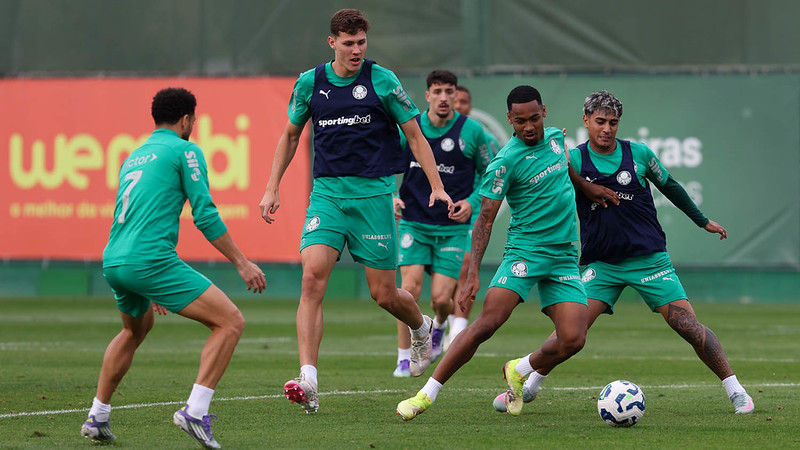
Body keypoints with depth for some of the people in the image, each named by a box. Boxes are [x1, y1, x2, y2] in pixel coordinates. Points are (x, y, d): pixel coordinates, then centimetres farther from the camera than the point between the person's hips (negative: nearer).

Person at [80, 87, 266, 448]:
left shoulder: (134, 156, 25)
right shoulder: (184, 151, 2)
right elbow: (205, 215, -6)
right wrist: (242, 263, 1)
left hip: (112, 261, 8)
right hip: (151, 259, -8)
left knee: (136, 329, 36)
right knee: (231, 321, -5)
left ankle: (96, 418, 34)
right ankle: (195, 411, -16)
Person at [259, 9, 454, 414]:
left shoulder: (382, 81, -3)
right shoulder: (309, 84, 4)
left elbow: (415, 136, 3)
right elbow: (290, 136, 18)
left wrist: (437, 187, -6)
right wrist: (272, 189, 13)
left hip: (373, 194, -2)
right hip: (326, 193, 2)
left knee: (384, 294, 2)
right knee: (313, 276, -19)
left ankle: (420, 327, 39)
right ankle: (308, 381, -24)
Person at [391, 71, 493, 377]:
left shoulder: (472, 131, -4)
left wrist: (472, 202, -6)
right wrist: (392, 198, -3)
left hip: (453, 228, -1)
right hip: (414, 222, 1)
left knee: (441, 298, -7)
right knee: (410, 287, -14)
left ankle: (440, 324, 32)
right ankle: (404, 358, 0)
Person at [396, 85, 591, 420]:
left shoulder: (555, 137, 7)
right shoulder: (507, 160, -11)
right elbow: (485, 219, -12)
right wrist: (472, 276, -19)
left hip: (564, 256, 5)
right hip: (524, 251, -5)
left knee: (573, 340, -11)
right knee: (488, 322, -21)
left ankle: (519, 373, 19)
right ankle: (426, 395, -15)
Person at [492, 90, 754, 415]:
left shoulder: (639, 154, 0)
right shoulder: (574, 159, -2)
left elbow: (669, 187, 15)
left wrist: (703, 221, 23)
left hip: (649, 259, 0)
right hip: (601, 263, 0)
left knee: (688, 326, -8)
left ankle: (735, 391, 0)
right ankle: (529, 387, 4)